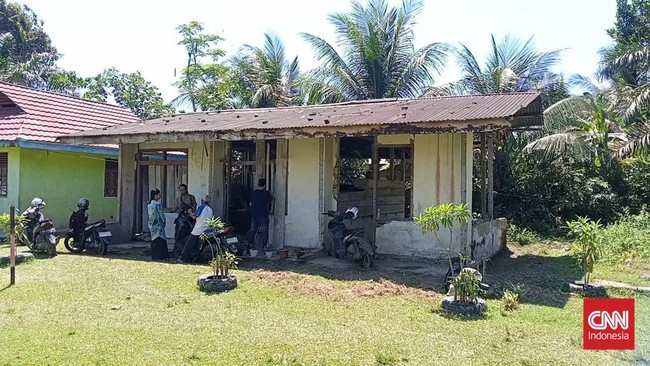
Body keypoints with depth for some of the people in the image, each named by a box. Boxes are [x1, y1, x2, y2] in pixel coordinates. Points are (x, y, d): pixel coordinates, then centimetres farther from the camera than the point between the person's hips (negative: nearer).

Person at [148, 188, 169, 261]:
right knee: (159, 240, -4)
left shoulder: (149, 204, 9)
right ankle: (159, 257, -4)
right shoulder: (158, 204, -15)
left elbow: (150, 215, 14)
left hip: (151, 224, 8)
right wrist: (164, 222, 5)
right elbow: (161, 214, -11)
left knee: (154, 241, 11)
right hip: (158, 225, -8)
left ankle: (154, 257, 14)